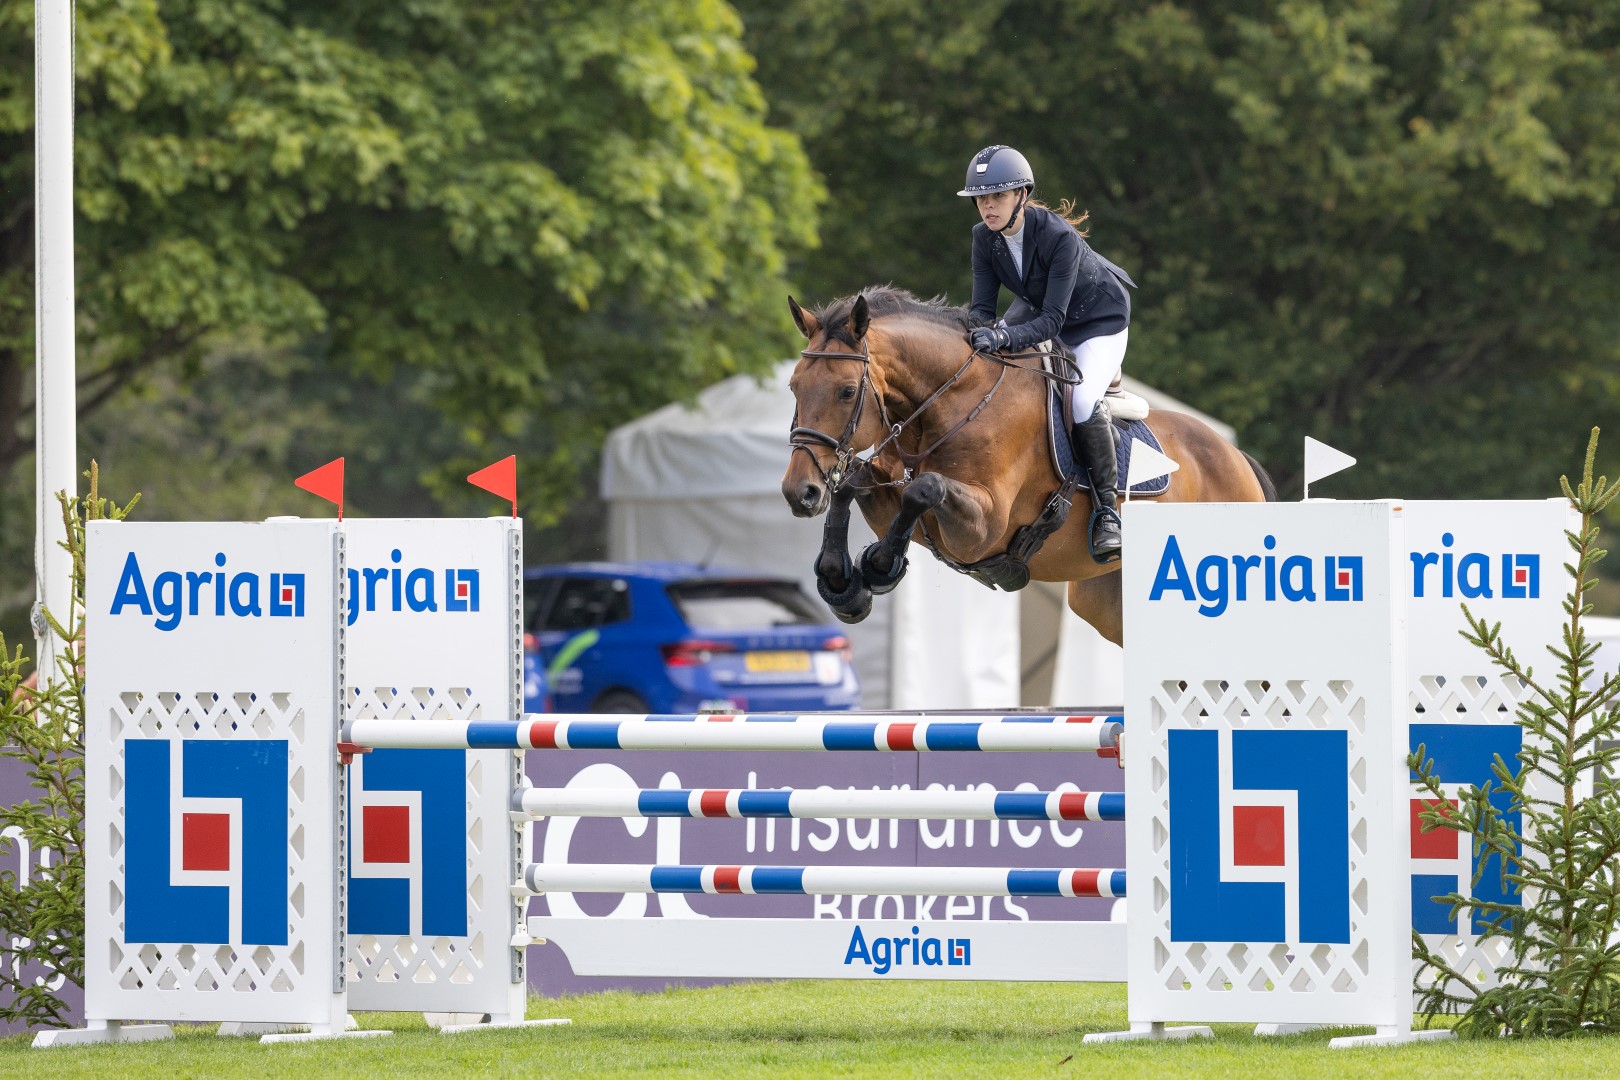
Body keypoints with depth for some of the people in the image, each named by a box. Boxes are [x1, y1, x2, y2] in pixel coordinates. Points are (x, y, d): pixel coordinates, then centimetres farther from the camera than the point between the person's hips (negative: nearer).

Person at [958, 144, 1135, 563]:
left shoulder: (1059, 237, -36)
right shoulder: (985, 237, -17)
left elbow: (1053, 320, -39)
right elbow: (982, 305, -16)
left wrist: (1005, 335, -55)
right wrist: (979, 330, -40)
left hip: (1099, 320, -7)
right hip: (1036, 306, 7)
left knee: (1082, 402, -27)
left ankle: (1107, 508, -15)